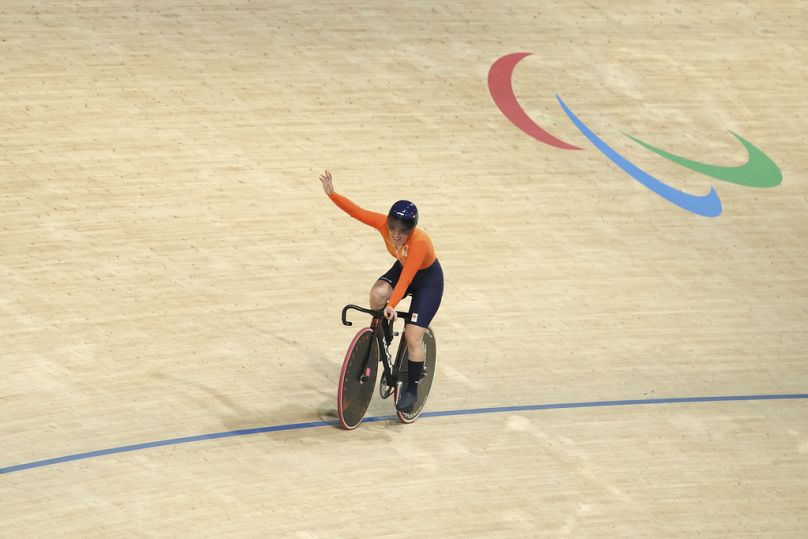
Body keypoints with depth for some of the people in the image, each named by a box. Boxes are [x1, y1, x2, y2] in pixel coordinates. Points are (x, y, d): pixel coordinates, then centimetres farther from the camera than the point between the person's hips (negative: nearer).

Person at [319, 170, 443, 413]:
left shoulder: (420, 242, -40)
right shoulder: (384, 224, -25)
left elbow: (407, 277, -46)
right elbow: (356, 211, -22)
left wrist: (392, 305, -54)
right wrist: (332, 194, -31)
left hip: (428, 279, -5)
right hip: (402, 268, 5)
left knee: (413, 337, -14)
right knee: (377, 294, -28)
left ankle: (412, 390, 4)